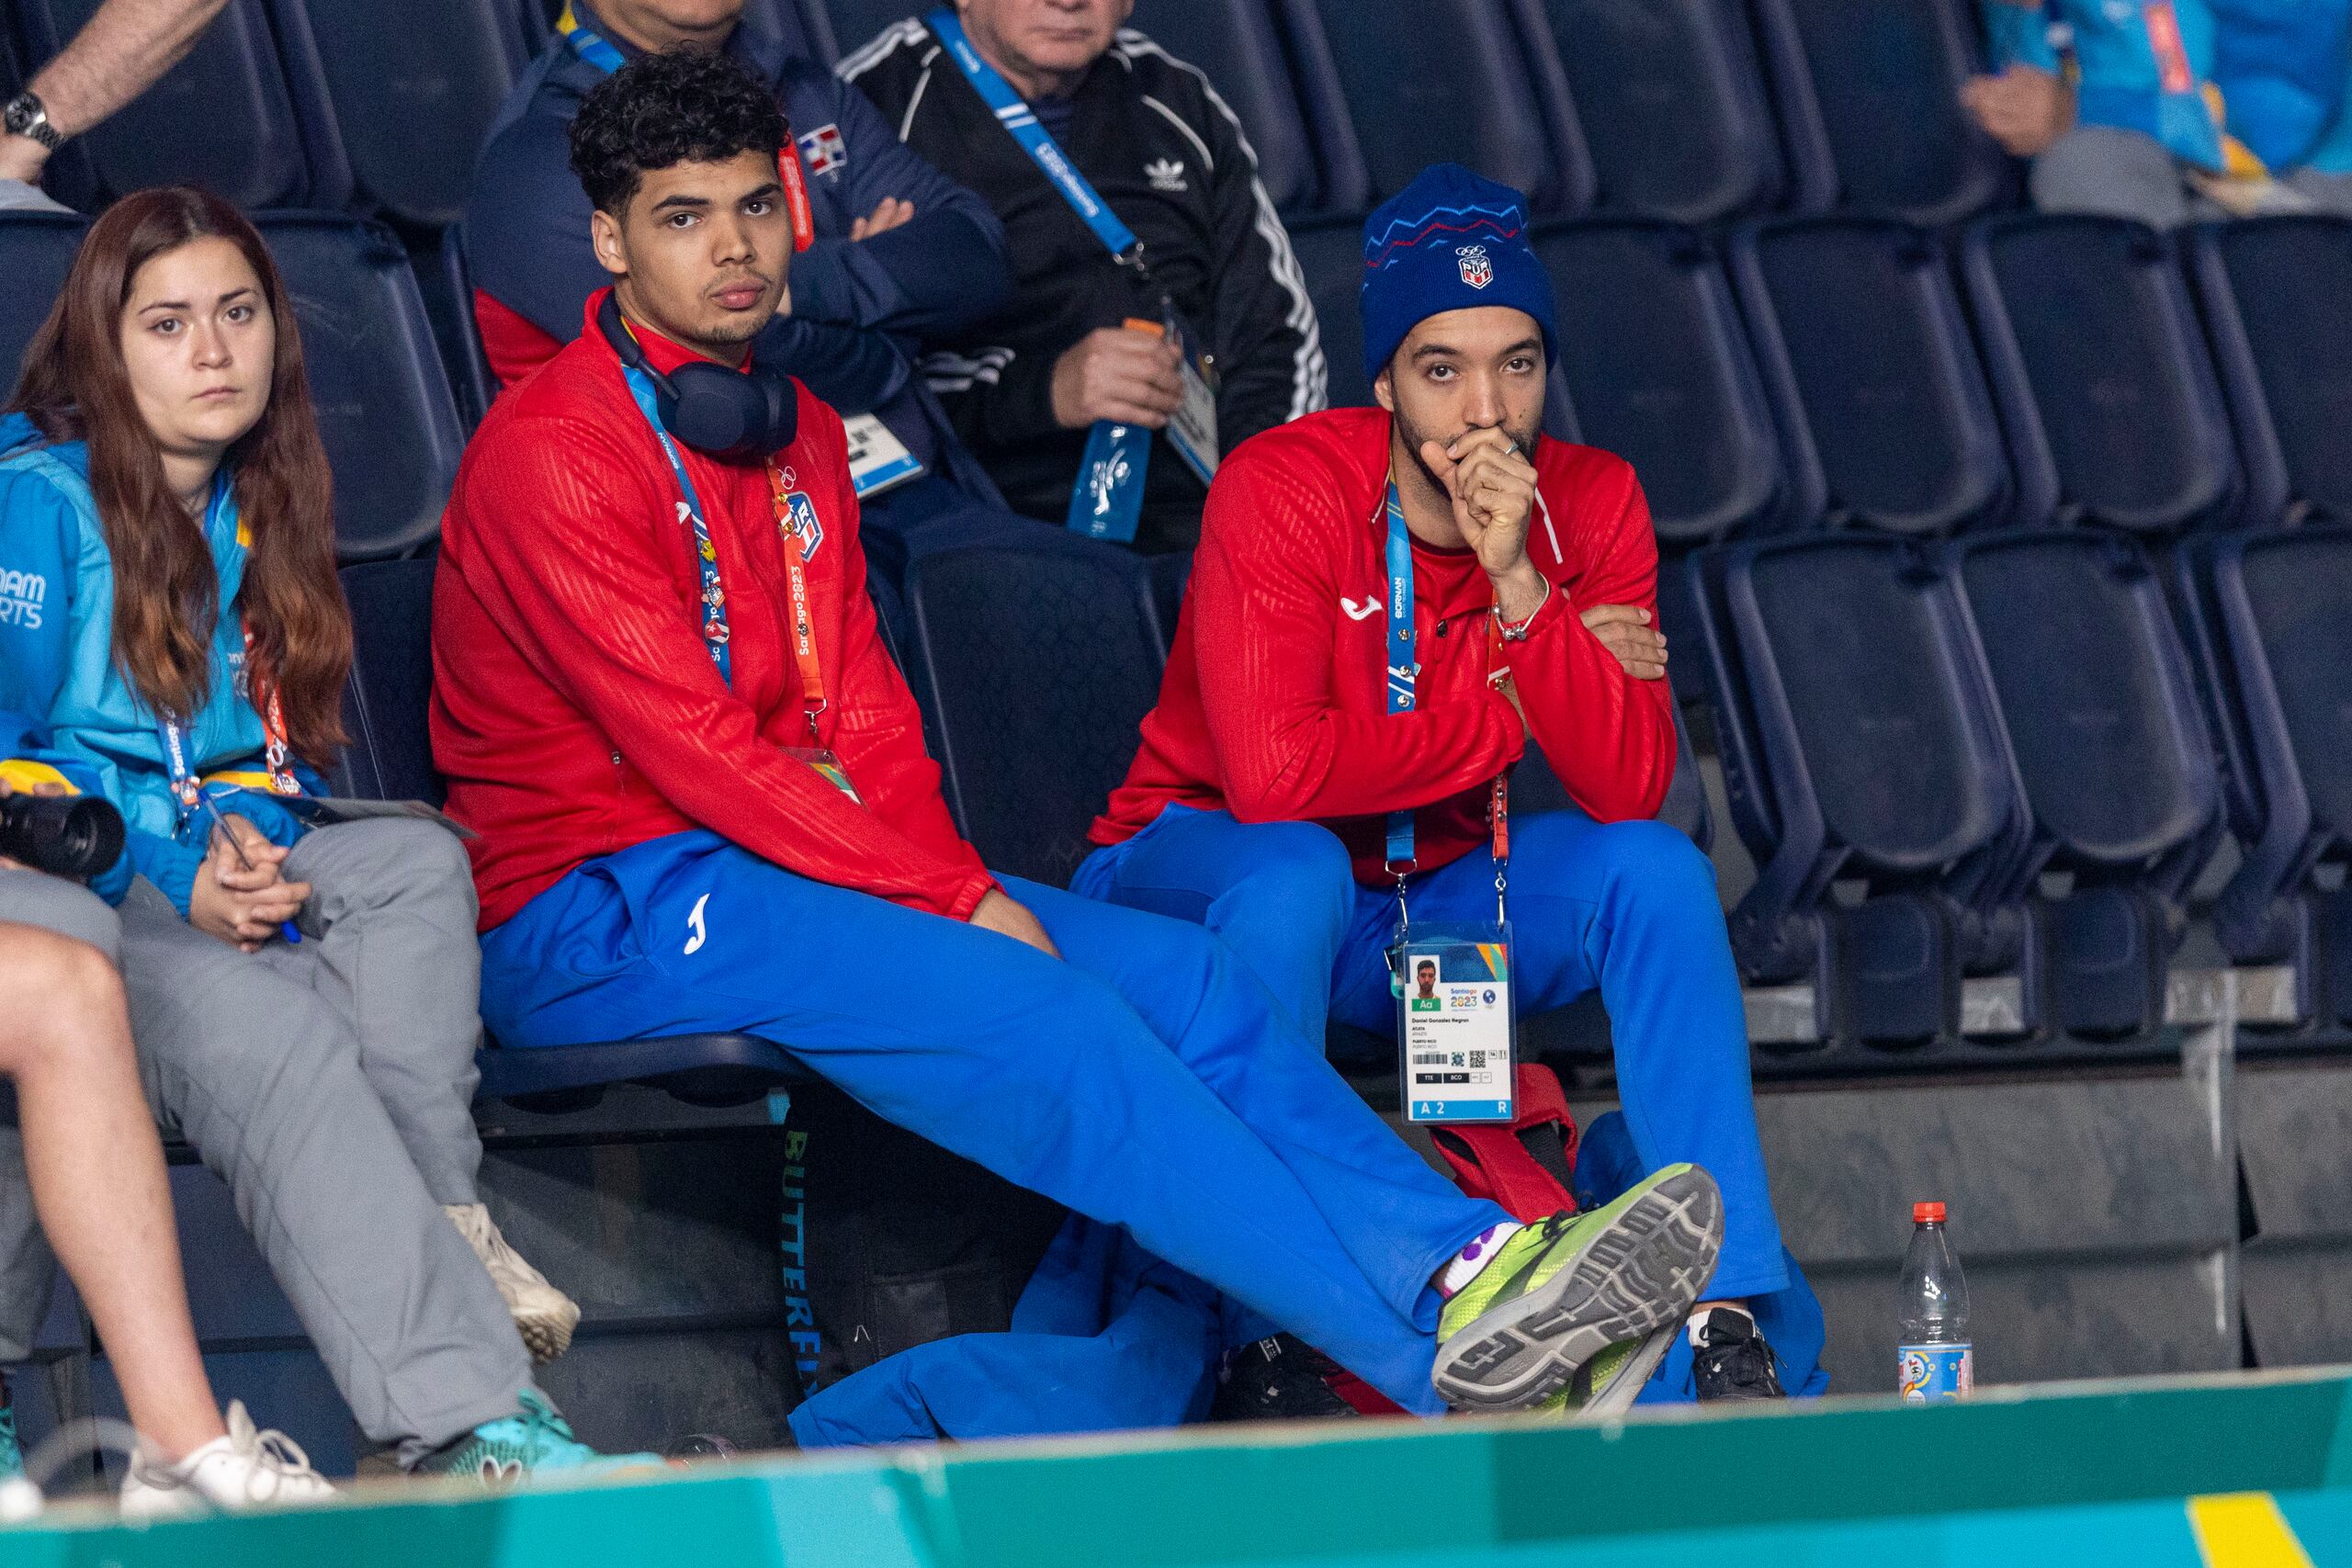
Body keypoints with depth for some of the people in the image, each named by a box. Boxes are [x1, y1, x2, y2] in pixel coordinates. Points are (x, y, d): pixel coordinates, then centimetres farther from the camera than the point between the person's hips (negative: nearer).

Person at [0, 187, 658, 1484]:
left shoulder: (261, 513, 20)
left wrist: (249, 840, -5)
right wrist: (175, 875, -18)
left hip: (221, 876, 7)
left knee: (419, 860, -23)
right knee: (261, 1025, -35)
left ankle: (436, 1219, -25)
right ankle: (465, 1420, -46)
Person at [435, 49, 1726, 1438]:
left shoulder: (797, 431, 17)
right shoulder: (552, 451, -11)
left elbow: (862, 701, 14)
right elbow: (691, 745, -17)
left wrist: (958, 876, -6)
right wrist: (959, 902, -17)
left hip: (812, 854, 9)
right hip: (599, 923, -9)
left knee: (1177, 973, -10)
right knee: (1040, 1017, -25)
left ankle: (1457, 1261, -23)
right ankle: (1440, 1348, -31)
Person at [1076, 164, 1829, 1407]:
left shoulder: (1589, 504, -7)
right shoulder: (1283, 489, -22)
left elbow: (1630, 787, -17)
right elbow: (1273, 772, -33)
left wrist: (1520, 590, -30)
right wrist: (1514, 710, -21)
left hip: (1435, 894, 4)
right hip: (1204, 869, -4)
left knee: (1656, 871, -19)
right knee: (1294, 871, -36)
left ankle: (1731, 1319, -20)